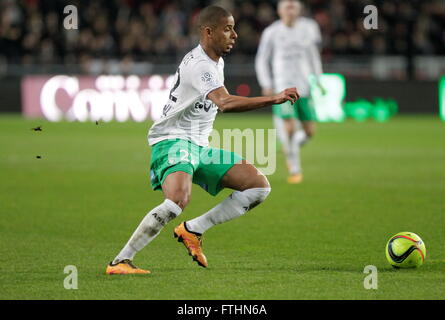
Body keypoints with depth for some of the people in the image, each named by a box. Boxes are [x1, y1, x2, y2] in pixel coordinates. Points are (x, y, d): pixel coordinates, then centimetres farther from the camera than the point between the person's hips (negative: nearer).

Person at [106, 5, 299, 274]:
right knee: (179, 199, -36)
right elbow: (225, 102, -35)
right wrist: (273, 99, -39)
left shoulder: (217, 61, 14)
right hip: (173, 141, -10)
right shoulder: (198, 65, -19)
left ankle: (193, 230, 0)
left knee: (259, 186, 0)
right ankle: (120, 261, -26)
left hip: (200, 147, 10)